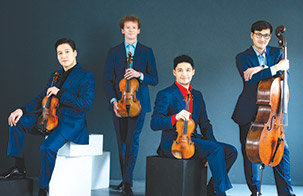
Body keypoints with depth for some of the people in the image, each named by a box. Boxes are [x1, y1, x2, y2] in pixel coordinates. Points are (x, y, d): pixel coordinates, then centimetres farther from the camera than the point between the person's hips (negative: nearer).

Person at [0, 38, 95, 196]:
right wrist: (23, 109, -2)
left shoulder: (86, 76, -6)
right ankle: (19, 168, -1)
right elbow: (41, 98, 16)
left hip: (71, 122, -8)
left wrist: (59, 93, -17)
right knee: (17, 121, -7)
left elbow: (85, 104, -17)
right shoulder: (55, 75, 17)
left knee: (48, 147, -32)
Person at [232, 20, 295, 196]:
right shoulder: (243, 57, 1)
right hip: (250, 111, -1)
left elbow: (284, 72, -10)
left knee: (281, 149, -4)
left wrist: (261, 69, -22)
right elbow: (248, 78, -19)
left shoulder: (277, 53, 9)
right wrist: (274, 68, -23)